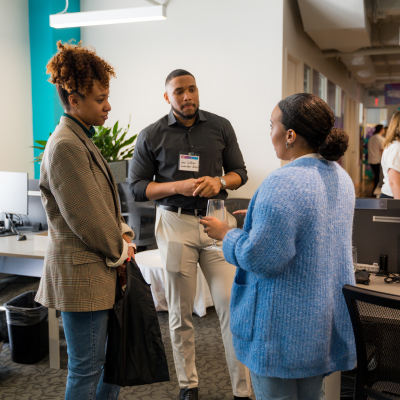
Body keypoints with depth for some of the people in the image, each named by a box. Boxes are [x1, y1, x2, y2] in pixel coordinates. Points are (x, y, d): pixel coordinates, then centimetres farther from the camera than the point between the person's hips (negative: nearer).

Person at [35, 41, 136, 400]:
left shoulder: (82, 140, 13)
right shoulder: (65, 146, -19)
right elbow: (85, 217, -20)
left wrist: (124, 235, 4)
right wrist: (118, 252, -7)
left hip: (100, 270, 10)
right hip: (81, 273, -10)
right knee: (86, 369, 3)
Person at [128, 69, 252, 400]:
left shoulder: (220, 127, 6)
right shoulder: (151, 136, 2)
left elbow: (240, 172, 11)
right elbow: (137, 187, 1)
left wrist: (220, 181, -11)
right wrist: (177, 187, -14)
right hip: (176, 224, 0)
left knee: (232, 304, -4)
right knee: (181, 311, 8)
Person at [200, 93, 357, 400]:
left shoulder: (283, 184, -25)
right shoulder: (342, 178, 5)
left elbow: (261, 258, -26)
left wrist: (226, 233, -9)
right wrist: (262, 217, 19)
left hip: (286, 327, -9)